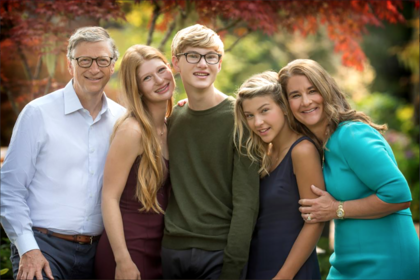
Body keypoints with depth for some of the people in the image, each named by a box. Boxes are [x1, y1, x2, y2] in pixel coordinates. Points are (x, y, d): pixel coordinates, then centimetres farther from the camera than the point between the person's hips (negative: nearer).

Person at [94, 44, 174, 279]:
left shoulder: (171, 127, 7)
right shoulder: (132, 130, -15)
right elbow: (110, 198, -16)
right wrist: (123, 260, -20)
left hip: (159, 249, 7)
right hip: (129, 248, -7)